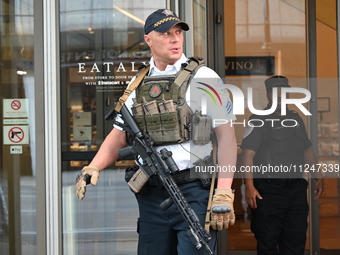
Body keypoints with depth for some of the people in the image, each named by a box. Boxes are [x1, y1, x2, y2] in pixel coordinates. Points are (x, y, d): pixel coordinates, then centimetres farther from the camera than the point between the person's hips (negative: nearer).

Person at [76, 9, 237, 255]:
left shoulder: (202, 77, -1)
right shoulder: (139, 86, 13)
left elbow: (226, 135, -7)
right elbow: (119, 136, 15)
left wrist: (224, 193, -15)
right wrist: (93, 168, -4)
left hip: (194, 192, -5)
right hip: (151, 195, 5)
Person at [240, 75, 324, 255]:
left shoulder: (295, 119, 14)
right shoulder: (258, 121, -6)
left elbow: (307, 151, 23)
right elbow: (248, 154, -13)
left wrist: (318, 177, 18)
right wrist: (249, 186, -22)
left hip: (297, 189, 6)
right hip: (268, 190, -6)